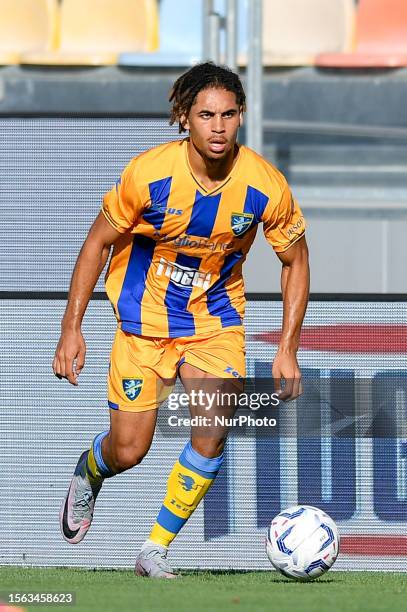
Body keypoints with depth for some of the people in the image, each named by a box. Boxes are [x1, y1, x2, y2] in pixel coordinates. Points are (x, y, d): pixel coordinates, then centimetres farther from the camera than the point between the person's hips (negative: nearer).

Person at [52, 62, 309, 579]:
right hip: (144, 319, -1)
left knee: (213, 432, -19)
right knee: (128, 452, -1)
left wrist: (287, 350, -5)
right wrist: (71, 328, -10)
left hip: (216, 318, 1)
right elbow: (99, 242, -7)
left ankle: (156, 550, 1)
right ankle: (89, 472, 39)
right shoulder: (148, 173, -21)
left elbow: (295, 261, 0)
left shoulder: (266, 187, -17)